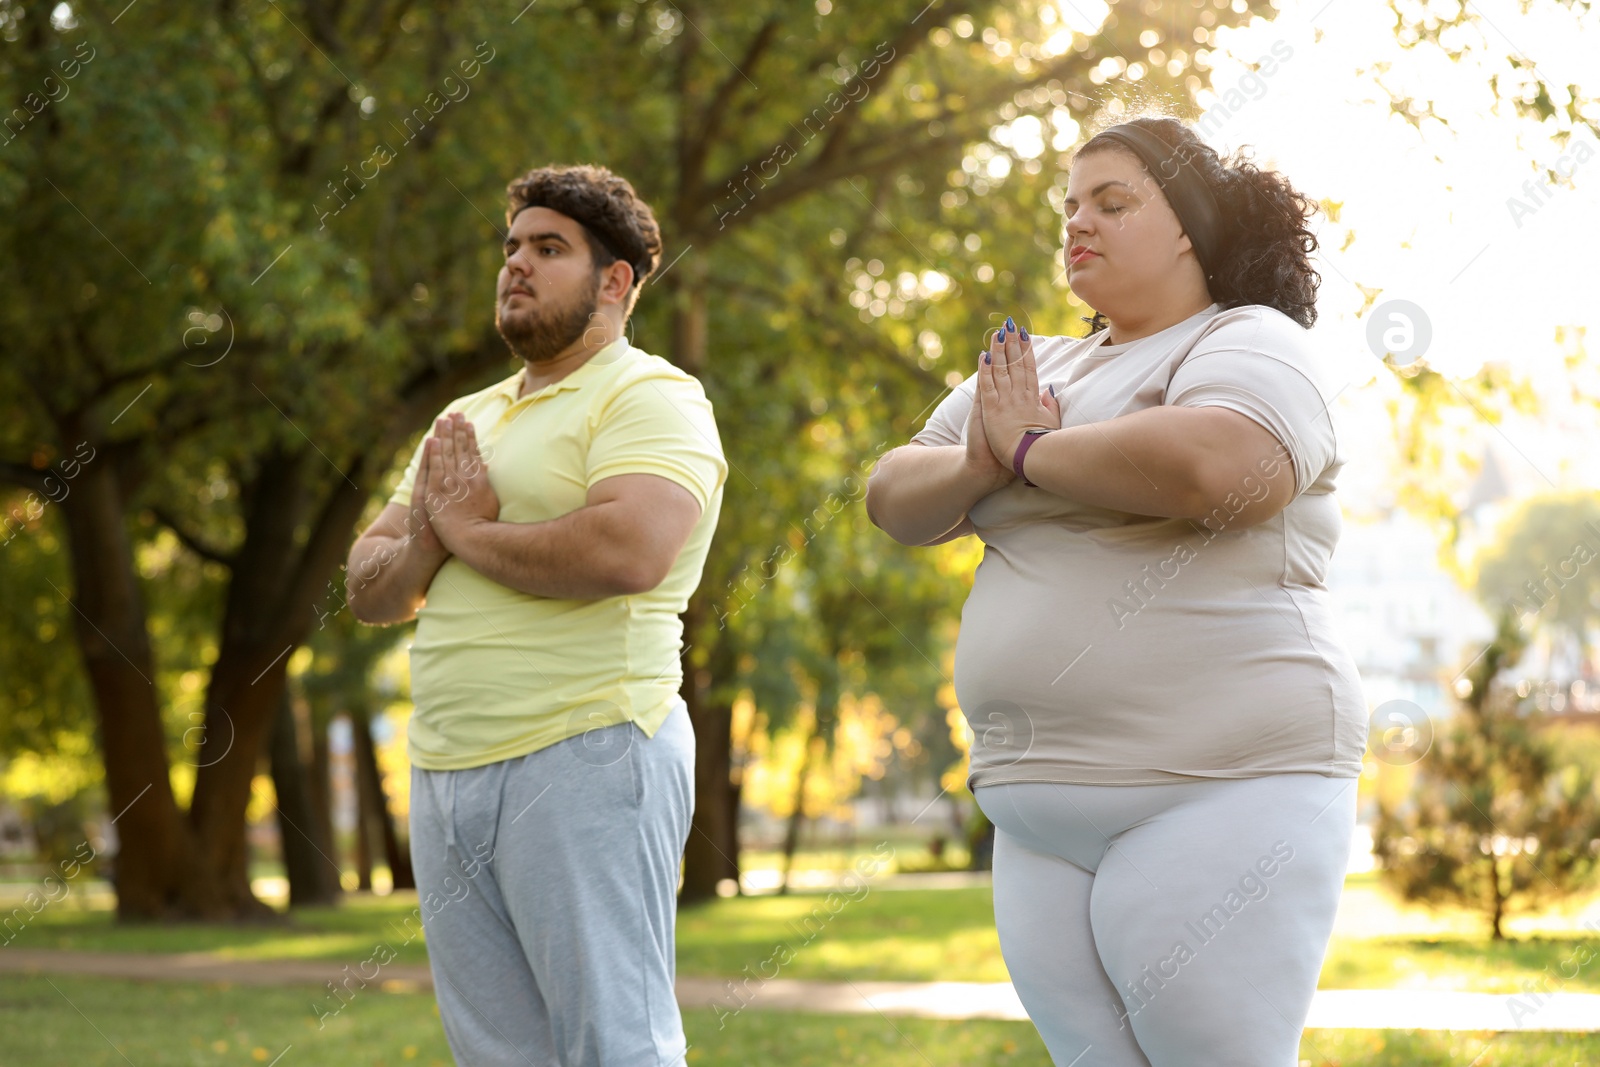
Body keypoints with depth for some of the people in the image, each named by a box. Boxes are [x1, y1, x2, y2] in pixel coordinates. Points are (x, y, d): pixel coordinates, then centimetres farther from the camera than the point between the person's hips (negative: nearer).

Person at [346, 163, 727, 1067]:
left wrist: (467, 531, -9)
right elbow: (371, 591, 18)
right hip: (446, 774, 8)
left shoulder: (650, 398, -4)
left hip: (585, 760, -8)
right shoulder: (467, 419, 22)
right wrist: (427, 540, -5)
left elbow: (628, 551, -23)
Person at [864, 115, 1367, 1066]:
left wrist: (1031, 450, -10)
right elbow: (895, 501, 17)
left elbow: (1210, 467, -26)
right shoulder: (1034, 365, 21)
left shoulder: (1253, 344, -3)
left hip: (1214, 792, -7)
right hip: (1041, 807, 7)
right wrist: (977, 467, -7)